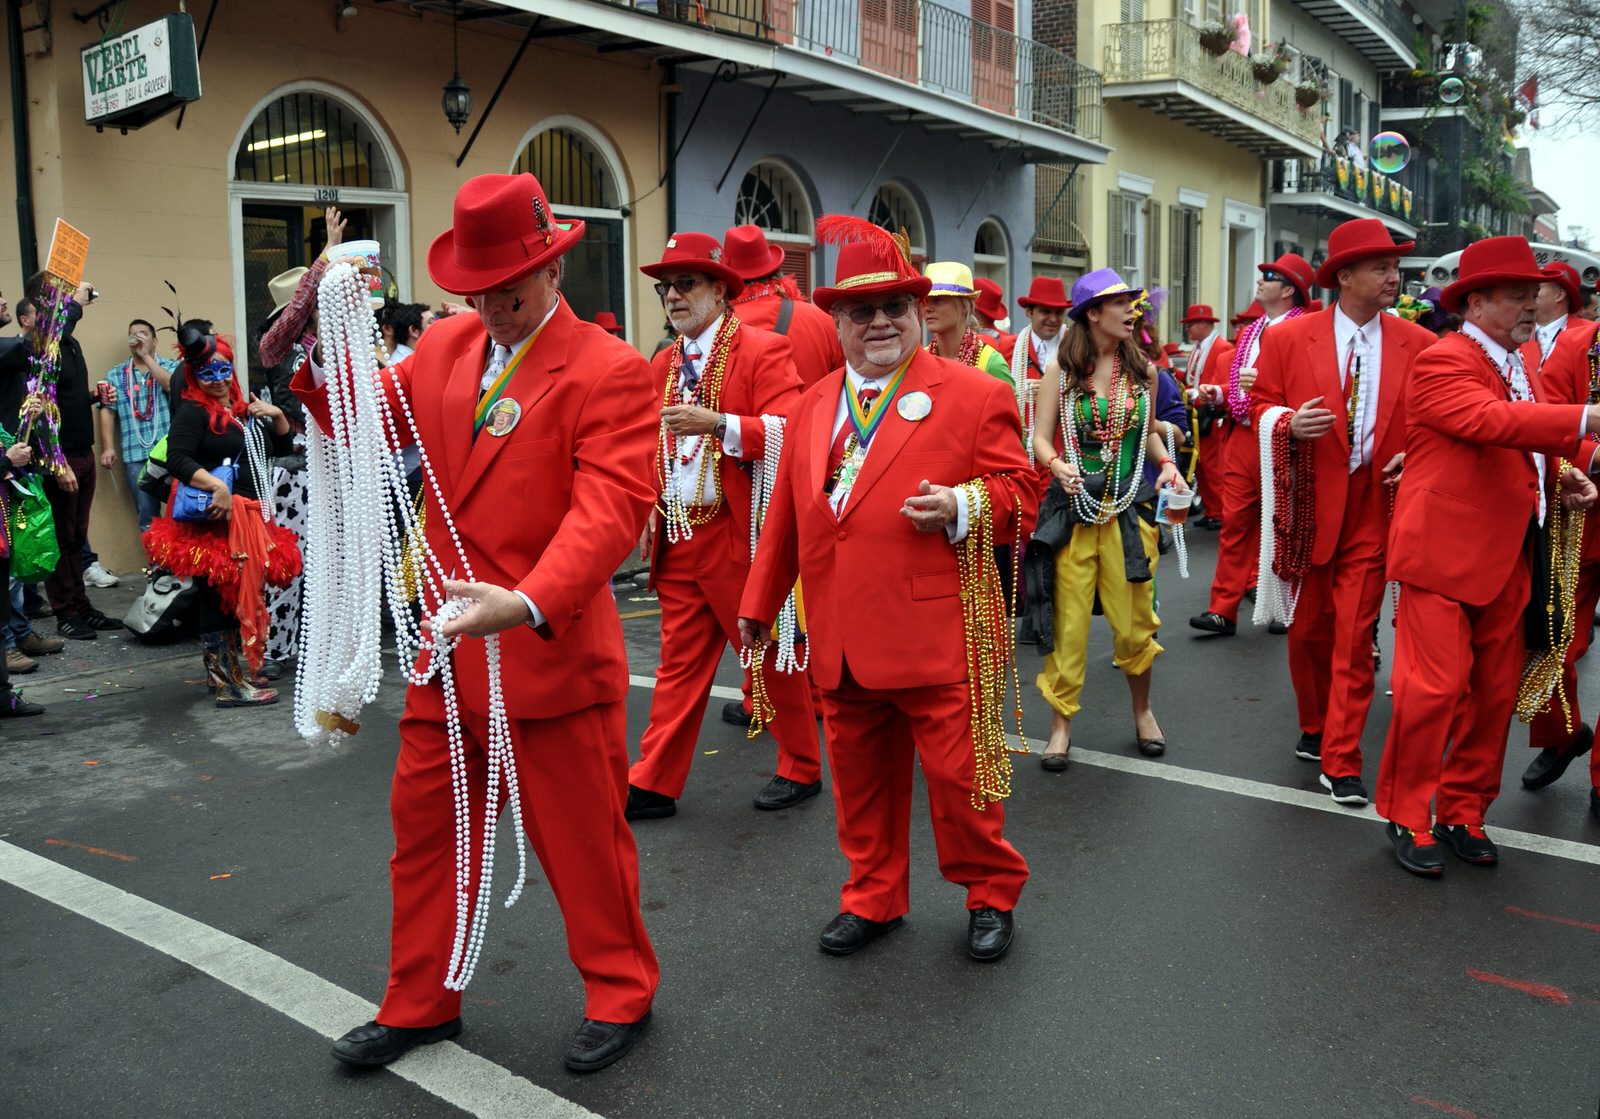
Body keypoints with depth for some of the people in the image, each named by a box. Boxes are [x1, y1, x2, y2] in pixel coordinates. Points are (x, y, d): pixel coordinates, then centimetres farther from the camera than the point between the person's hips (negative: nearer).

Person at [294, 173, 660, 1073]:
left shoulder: (609, 372, -13)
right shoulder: (444, 347, 7)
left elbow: (609, 509, -23)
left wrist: (527, 604, -36)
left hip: (551, 650, -6)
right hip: (449, 648, 7)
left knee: (582, 833, 8)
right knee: (425, 823, 16)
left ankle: (621, 993, 31)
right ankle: (421, 1005, 35)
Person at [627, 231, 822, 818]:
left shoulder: (764, 351, -7)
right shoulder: (664, 364, 13)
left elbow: (790, 434, -18)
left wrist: (718, 424, -29)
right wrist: (649, 516, 13)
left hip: (742, 535, -6)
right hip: (678, 540, 6)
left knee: (771, 656, 8)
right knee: (679, 662, 10)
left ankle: (800, 770, 25)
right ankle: (654, 785, 16)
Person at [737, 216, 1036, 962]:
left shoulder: (974, 396, -2)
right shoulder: (812, 407, 12)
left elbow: (1018, 496, -2)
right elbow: (786, 516, 15)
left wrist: (962, 505, -22)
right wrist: (758, 603, 15)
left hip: (936, 636, -5)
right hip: (841, 641, 5)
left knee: (958, 772, 3)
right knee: (860, 775, 15)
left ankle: (992, 894, 27)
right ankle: (874, 899, 33)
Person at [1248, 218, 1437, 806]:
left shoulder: (1418, 344, 1)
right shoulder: (1287, 338, -1)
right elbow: (1260, 405, 4)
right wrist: (1290, 425, -17)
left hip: (1374, 507, 0)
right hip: (1307, 504, 1)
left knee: (1354, 636, -1)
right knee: (1307, 629, 12)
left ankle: (1341, 763, 7)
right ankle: (1315, 729, 34)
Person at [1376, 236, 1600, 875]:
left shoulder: (1519, 365, 18)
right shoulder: (1443, 362, -10)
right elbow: (1489, 420, -29)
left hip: (1506, 560, 9)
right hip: (1443, 554, -9)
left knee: (1495, 692, 12)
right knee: (1435, 687, -7)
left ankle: (1463, 812, 25)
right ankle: (1408, 818, 8)